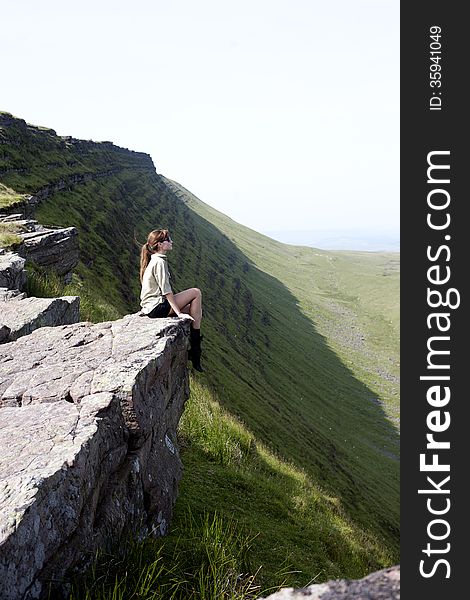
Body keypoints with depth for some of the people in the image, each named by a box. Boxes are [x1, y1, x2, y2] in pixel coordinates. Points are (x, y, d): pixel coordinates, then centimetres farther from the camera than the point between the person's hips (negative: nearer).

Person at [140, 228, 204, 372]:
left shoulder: (155, 260, 17)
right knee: (196, 293, -8)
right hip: (157, 307, -10)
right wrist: (179, 313, -19)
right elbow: (166, 291, -19)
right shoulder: (160, 261, -14)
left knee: (195, 310, 13)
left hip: (151, 307, 10)